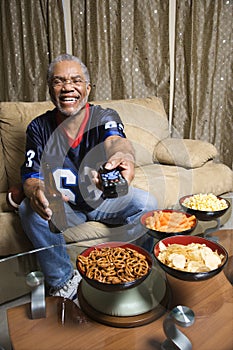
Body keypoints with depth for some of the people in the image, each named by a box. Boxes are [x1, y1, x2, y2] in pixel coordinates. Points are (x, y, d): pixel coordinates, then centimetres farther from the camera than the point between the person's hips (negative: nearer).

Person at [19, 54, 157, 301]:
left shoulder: (105, 117, -12)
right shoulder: (39, 127, -8)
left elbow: (115, 140, -36)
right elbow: (30, 176, -14)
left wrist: (125, 155, -63)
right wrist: (36, 191, -41)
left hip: (104, 199, 0)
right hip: (63, 206, 1)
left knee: (146, 203, -25)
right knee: (29, 209, -28)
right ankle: (63, 282, -8)